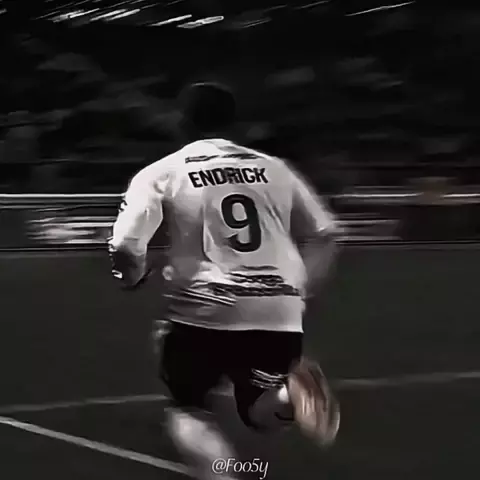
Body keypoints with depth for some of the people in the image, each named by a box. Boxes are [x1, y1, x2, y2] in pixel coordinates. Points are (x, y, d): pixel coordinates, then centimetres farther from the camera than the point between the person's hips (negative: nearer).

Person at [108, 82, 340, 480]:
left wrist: (137, 278, 15)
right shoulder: (273, 168, 12)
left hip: (205, 312, -3)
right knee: (260, 412, 23)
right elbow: (323, 235, 14)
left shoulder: (161, 174, 2)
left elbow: (126, 247, -7)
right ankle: (292, 393, -13)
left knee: (188, 410, 19)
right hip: (278, 312, 3)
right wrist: (300, 291, 27)